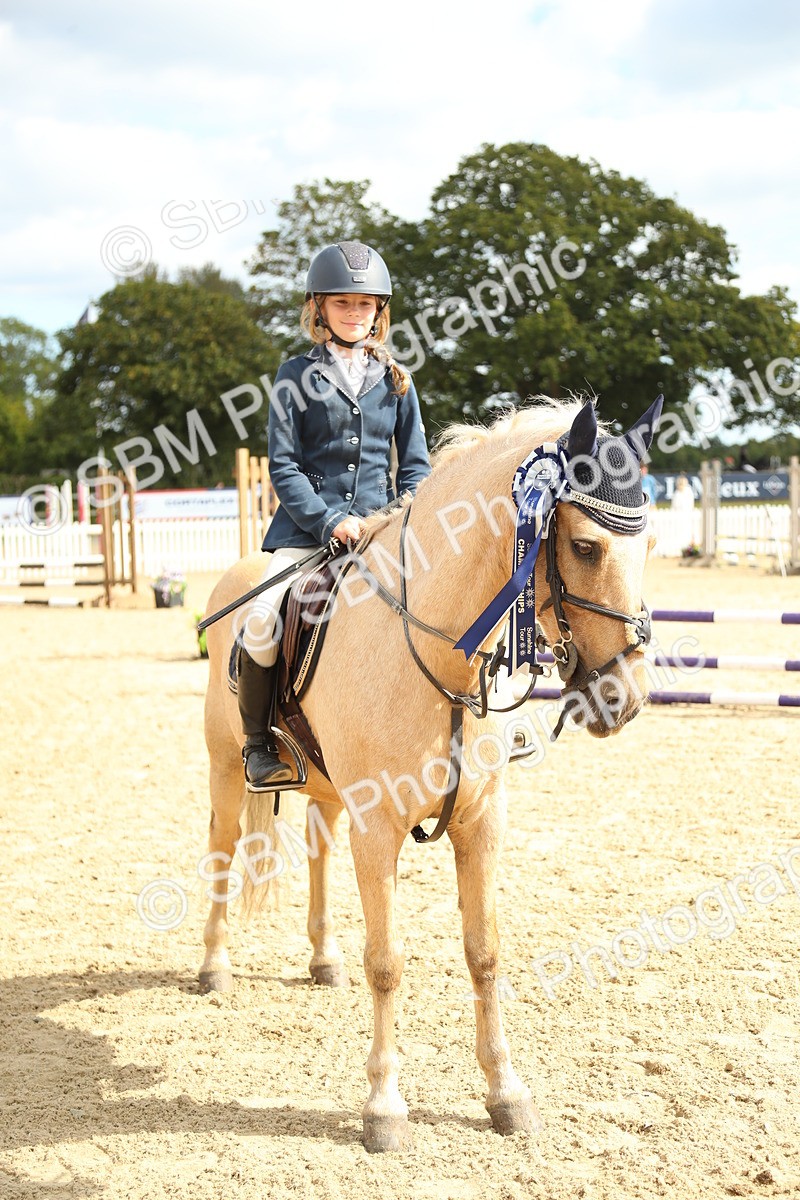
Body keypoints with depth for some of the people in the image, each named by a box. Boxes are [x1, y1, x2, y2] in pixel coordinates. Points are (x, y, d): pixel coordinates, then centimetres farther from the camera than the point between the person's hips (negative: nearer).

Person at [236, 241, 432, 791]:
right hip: (307, 524, -2)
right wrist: (329, 521, -15)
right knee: (263, 621, -23)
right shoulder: (297, 375, 3)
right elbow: (283, 466, -2)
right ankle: (258, 744, -2)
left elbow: (415, 466, 14)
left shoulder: (395, 380, 12)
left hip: (381, 525, 3)